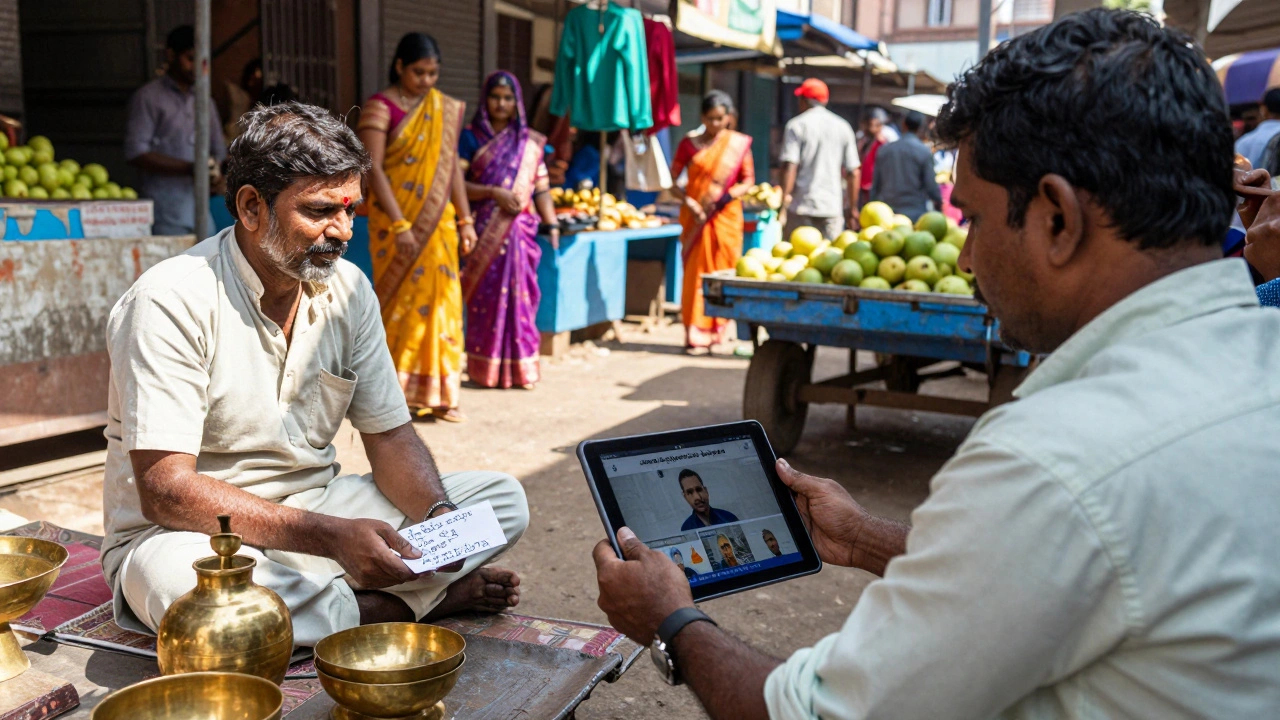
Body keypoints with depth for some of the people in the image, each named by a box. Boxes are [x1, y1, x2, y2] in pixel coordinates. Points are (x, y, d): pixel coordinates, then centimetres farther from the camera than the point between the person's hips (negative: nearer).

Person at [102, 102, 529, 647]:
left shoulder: (348, 290, 0)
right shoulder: (171, 301, -19)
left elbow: (390, 435, 4)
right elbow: (165, 491, -25)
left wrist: (438, 517, -18)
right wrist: (330, 536, -33)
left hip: (314, 509, 5)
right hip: (185, 533, -4)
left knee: (503, 499, -5)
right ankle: (421, 601, -18)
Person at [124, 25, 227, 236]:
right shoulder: (148, 98, 2)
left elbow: (219, 150, 24)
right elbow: (136, 153, -7)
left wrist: (215, 173, -1)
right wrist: (190, 168, -15)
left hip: (201, 211, 5)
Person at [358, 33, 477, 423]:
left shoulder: (446, 109, 10)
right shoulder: (382, 106, -6)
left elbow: (453, 165, 13)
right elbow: (373, 168, -12)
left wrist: (465, 219, 8)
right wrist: (400, 225, -19)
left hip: (439, 222, 5)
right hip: (395, 219, -5)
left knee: (441, 301, 3)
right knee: (401, 300, -2)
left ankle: (437, 393, 11)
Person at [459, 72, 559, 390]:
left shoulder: (530, 143, 11)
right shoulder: (471, 137, 3)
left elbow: (540, 187, 9)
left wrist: (551, 224, -3)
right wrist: (493, 192, -17)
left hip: (521, 231, 2)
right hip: (486, 231, -2)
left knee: (520, 296, 2)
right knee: (487, 296, -1)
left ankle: (520, 367, 9)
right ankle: (485, 368, 6)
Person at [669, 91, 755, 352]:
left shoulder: (739, 143, 5)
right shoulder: (690, 143, 4)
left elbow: (748, 180, 8)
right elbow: (671, 181, 4)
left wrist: (730, 195, -12)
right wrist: (688, 201, -13)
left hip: (727, 216, 1)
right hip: (697, 218, -1)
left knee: (724, 271, 2)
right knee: (696, 271, -3)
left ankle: (719, 331, 12)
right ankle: (696, 334, 0)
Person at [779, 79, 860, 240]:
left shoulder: (796, 125, 0)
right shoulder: (843, 127, 10)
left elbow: (790, 166, -11)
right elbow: (853, 172, 8)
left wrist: (784, 200, -9)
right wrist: (853, 208, 15)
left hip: (801, 205, -3)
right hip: (832, 207, 3)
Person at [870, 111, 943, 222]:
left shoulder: (884, 150, 8)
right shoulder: (924, 151, -5)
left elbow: (875, 185, 11)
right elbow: (931, 185, -4)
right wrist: (938, 202, 16)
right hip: (915, 213, -4)